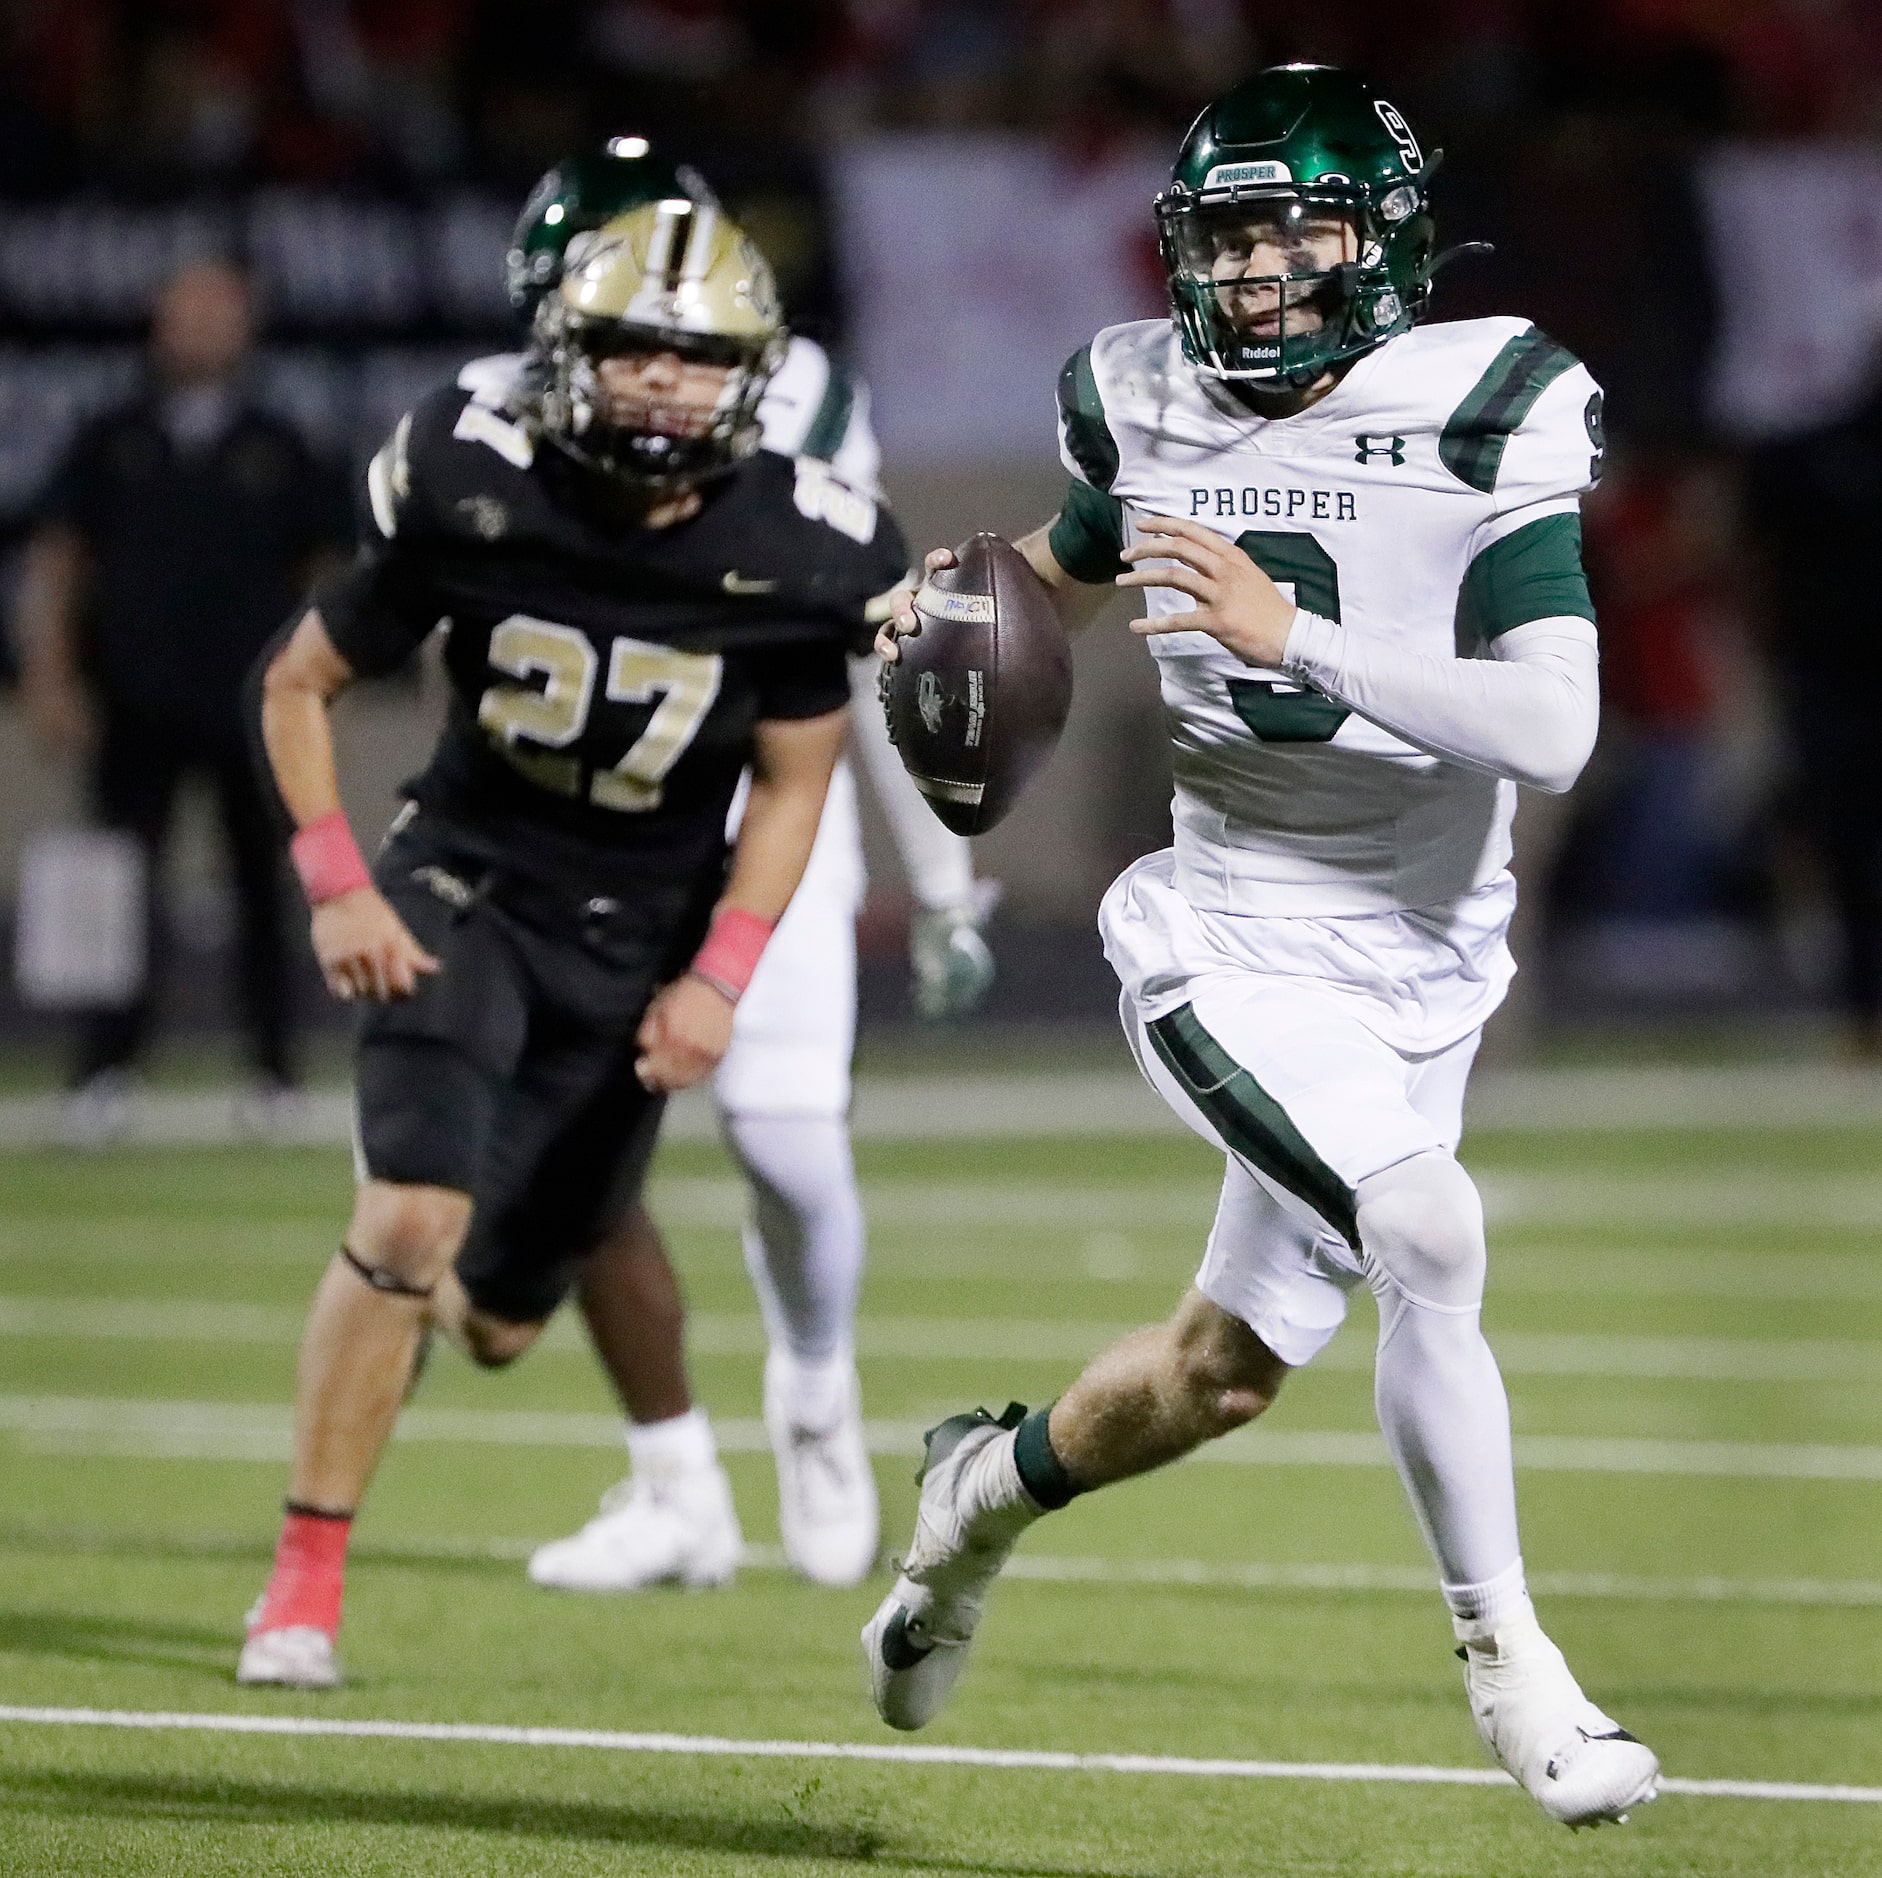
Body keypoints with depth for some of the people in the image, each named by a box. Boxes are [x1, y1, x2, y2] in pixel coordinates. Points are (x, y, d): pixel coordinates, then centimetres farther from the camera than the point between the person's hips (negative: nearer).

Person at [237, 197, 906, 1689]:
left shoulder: (794, 559, -12)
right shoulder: (475, 491, -14)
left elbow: (790, 785, 2)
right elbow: (299, 685, -1)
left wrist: (721, 976, -8)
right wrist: (338, 887, -10)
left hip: (635, 941, 2)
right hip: (463, 886, -2)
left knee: (496, 1320, 5)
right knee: (412, 1217, -24)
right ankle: (305, 1582, -13)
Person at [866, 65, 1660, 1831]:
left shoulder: (1486, 415, -13)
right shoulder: (1147, 401, -2)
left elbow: (1554, 731, -23)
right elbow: (1072, 562, 23)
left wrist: (1291, 634, -29)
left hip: (1419, 966, 1)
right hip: (1231, 939, -1)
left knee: (1226, 1372, 12)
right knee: (1428, 1238, -26)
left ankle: (990, 1485, 43)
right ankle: (1504, 1658, -11)